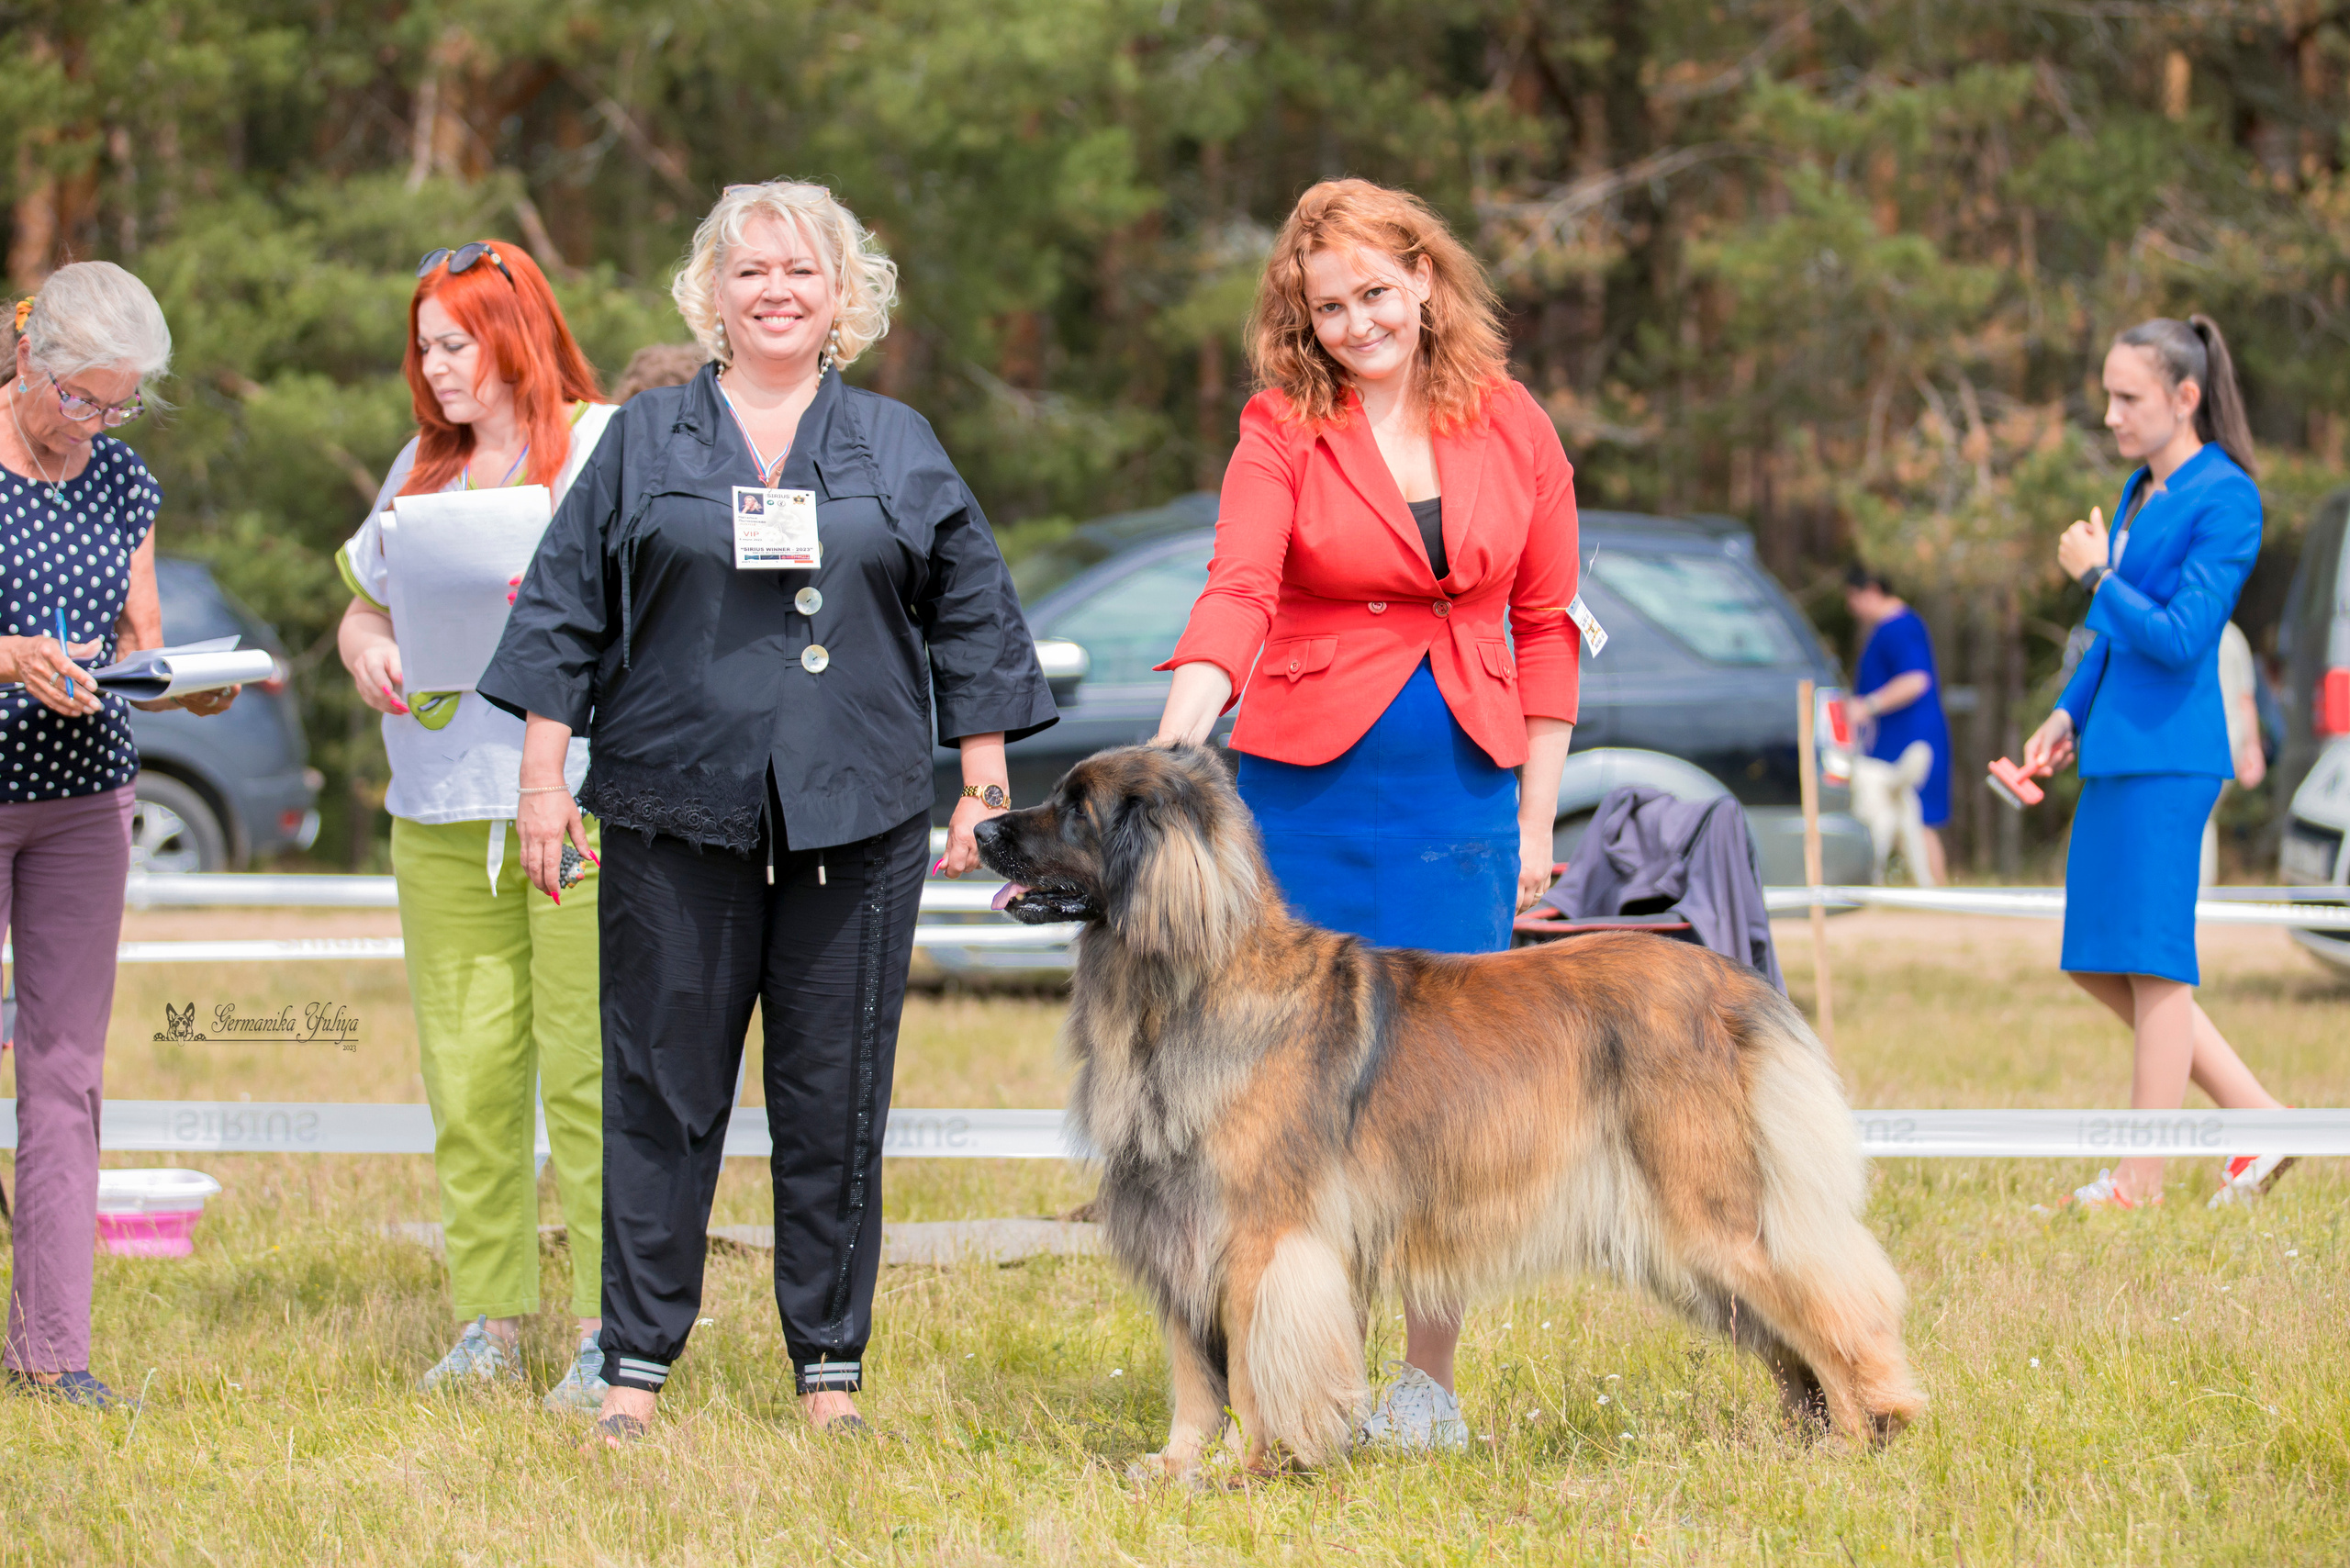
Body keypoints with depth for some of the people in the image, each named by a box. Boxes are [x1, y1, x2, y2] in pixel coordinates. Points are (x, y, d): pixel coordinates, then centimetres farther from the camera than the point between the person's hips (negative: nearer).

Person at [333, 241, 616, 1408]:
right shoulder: (423, 469, 19)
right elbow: (362, 603, 24)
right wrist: (367, 653, 2)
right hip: (444, 814, 5)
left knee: (591, 1070, -7)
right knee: (466, 1071, 3)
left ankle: (610, 1333, -4)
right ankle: (487, 1324, 10)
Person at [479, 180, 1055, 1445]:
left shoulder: (900, 449, 11)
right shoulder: (645, 440, 9)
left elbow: (969, 622, 11)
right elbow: (565, 612, 8)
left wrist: (985, 788, 6)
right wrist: (542, 777, 1)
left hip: (856, 820, 1)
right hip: (676, 817, 0)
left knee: (836, 1101, 2)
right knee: (662, 1092, 1)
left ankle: (830, 1367, 10)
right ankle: (637, 1363, 7)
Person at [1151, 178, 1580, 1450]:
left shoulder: (1512, 427, 4)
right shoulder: (1283, 429, -3)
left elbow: (1544, 625, 9)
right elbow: (1235, 593, -17)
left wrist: (1536, 816, 6)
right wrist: (1169, 757, -32)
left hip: (1462, 789, 1)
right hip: (1309, 784, -1)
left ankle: (1428, 1380, 7)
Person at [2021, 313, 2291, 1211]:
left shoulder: (2225, 499, -12)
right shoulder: (2142, 490, 15)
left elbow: (2179, 638, -18)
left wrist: (2095, 575, -9)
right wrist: (2069, 716, 16)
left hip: (2169, 757, -10)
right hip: (2116, 754, 10)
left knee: (2153, 962, -3)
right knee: (2101, 967, 11)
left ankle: (2142, 1183, 4)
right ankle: (2260, 1124, 17)